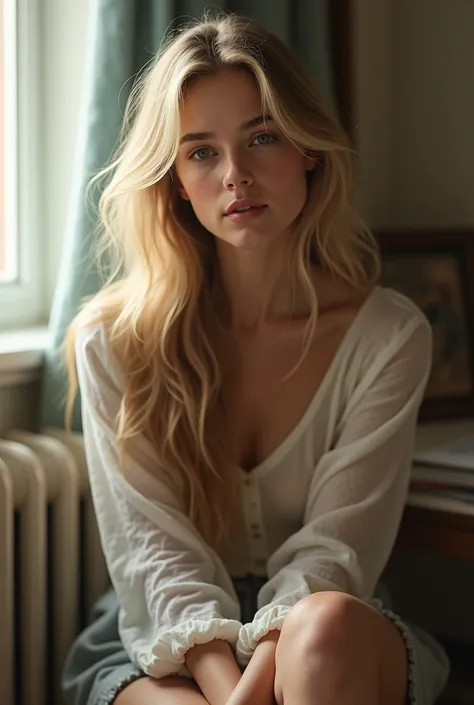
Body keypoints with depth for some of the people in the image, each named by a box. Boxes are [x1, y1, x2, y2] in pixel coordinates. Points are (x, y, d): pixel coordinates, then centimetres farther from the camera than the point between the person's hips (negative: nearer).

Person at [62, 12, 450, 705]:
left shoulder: (389, 336, -4)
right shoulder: (113, 342, -4)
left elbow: (332, 550, -10)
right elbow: (152, 546, -11)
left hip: (337, 646, 1)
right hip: (167, 645, -1)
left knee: (327, 623, -36)